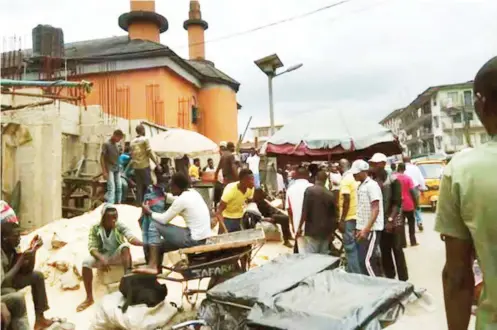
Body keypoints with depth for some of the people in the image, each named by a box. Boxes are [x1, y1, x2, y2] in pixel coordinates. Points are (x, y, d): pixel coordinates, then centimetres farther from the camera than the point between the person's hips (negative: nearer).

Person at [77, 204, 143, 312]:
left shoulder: (119, 225, -11)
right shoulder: (95, 228, -9)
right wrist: (102, 259, -35)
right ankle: (89, 298, -17)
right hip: (102, 256, 1)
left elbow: (131, 237, -27)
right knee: (86, 262, -27)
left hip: (117, 255, -1)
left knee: (125, 246, -32)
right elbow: (92, 247, -15)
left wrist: (143, 243, -49)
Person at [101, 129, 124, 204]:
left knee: (119, 188, 5)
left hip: (117, 169, 6)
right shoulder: (106, 144, -6)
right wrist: (104, 171, -16)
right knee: (111, 188, -15)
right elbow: (102, 158, -9)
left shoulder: (117, 145, 13)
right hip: (109, 169, -6)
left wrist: (120, 170, 13)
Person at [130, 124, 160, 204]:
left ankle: (139, 203, 10)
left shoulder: (132, 142, 12)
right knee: (148, 184, 2)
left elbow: (131, 154, 15)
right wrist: (157, 163, -7)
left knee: (139, 186, 9)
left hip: (136, 166, 6)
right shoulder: (145, 139, -7)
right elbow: (150, 152, -10)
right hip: (145, 166, -6)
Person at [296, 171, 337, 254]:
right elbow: (333, 214, 9)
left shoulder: (309, 190, -7)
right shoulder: (330, 194, 4)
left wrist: (299, 227, -3)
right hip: (325, 231, 4)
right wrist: (332, 232, 20)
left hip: (312, 230, -4)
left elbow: (305, 211, -12)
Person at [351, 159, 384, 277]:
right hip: (363, 229, 9)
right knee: (370, 260, 13)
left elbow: (376, 210, -19)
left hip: (371, 230, -9)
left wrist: (366, 229, -24)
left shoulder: (371, 185, -13)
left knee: (366, 261, -8)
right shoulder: (360, 186, 13)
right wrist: (359, 228, 16)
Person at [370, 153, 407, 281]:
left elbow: (397, 203, -12)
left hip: (393, 222, -4)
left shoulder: (392, 180, -10)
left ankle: (403, 280, 14)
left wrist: (390, 220, -19)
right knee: (384, 252, 13)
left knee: (397, 251, 4)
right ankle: (389, 278, 28)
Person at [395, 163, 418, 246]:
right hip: (408, 204, -1)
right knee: (411, 223, 13)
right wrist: (416, 202, -3)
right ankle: (413, 241, 14)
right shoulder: (408, 178, -7)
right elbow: (412, 191, -11)